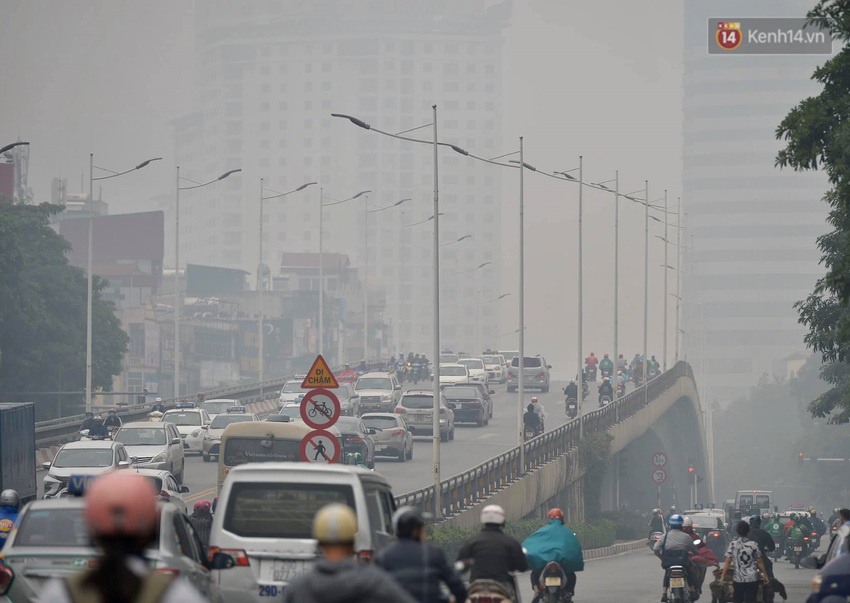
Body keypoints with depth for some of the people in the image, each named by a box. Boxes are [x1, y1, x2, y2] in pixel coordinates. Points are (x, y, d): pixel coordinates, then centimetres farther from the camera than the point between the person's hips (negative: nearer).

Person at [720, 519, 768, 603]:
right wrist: (764, 574, 12)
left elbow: (728, 562, -6)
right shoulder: (753, 545, -4)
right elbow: (760, 562, 0)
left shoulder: (732, 545, -4)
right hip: (752, 579, 0)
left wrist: (723, 576, 0)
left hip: (738, 579, 0)